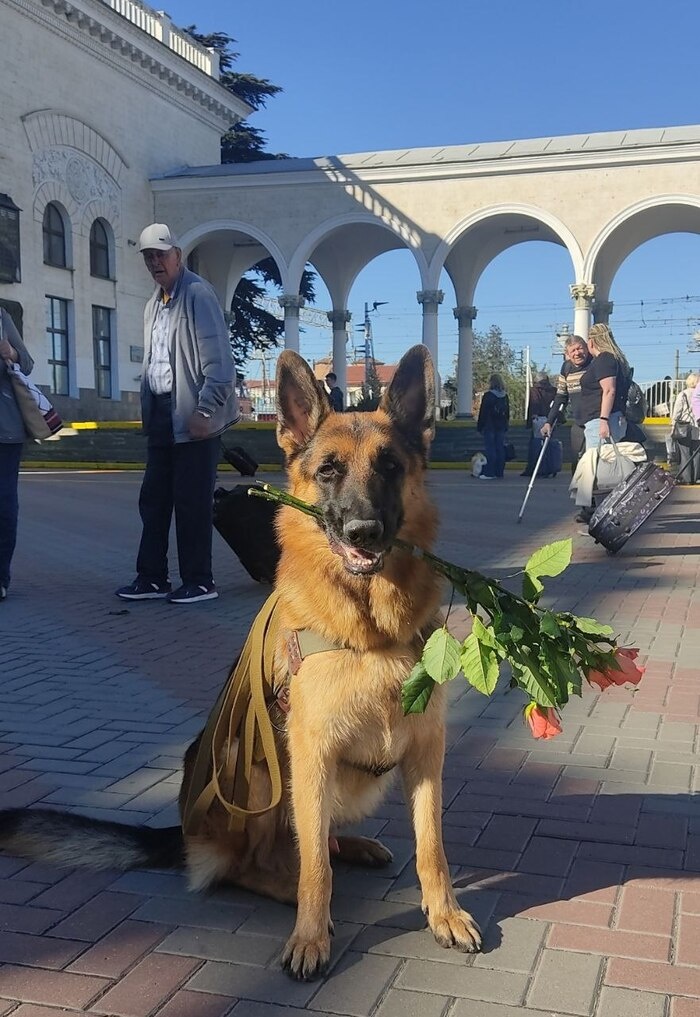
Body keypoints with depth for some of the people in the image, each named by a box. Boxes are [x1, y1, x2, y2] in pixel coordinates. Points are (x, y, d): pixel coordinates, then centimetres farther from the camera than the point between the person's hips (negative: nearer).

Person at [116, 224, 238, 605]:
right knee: (153, 499, 9)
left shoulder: (197, 295, -8)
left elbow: (218, 360, -15)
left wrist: (205, 412, -19)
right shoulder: (153, 305, 18)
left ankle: (199, 582, 8)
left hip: (193, 417, -8)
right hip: (162, 415, 8)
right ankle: (151, 578, 17)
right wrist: (148, 412, 11)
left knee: (191, 502, -2)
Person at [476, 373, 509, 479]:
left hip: (489, 426, -6)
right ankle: (499, 472, 12)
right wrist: (506, 426, 20)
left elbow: (483, 412, -9)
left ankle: (489, 473, -7)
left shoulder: (488, 395, -10)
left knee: (490, 449, -5)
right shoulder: (505, 396, 8)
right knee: (500, 448, 8)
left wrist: (480, 427, -3)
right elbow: (507, 412, 14)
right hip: (501, 426, 6)